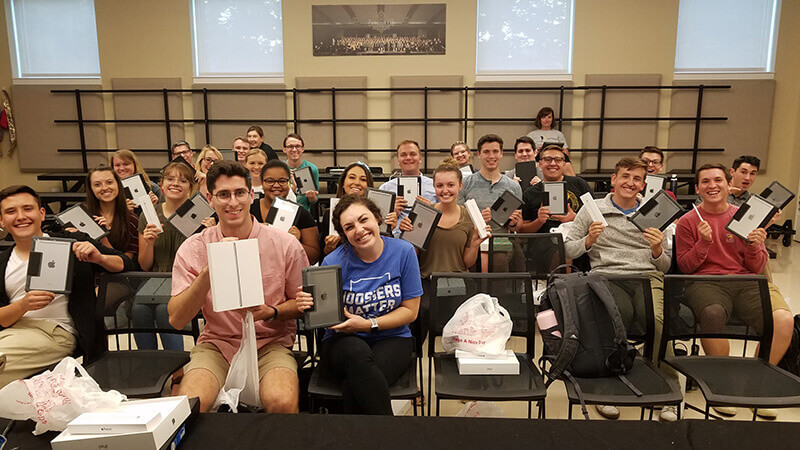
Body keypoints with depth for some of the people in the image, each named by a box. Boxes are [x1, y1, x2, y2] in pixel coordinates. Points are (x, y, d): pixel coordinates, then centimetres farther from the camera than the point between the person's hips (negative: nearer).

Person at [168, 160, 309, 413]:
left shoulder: (285, 245, -4)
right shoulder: (194, 248, -1)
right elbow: (176, 320, -8)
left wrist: (271, 312, -15)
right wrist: (209, 270, -21)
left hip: (271, 343, -1)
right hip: (216, 344, 1)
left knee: (282, 403, -30)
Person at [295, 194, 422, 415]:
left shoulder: (403, 252, -5)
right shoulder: (334, 262, -9)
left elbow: (410, 310, 0)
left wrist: (369, 324, -14)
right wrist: (308, 307, -26)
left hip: (392, 338, 0)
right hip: (343, 340, 0)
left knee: (355, 388, -32)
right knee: (357, 352, -37)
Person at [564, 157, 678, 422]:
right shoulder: (593, 209, 15)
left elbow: (666, 266, 19)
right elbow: (568, 251, 11)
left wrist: (657, 250, -3)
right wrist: (589, 240, -8)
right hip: (606, 276, -2)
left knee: (657, 319, -31)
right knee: (622, 311, -35)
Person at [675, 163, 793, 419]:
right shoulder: (688, 221, 9)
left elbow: (757, 268, 13)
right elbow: (685, 267, 4)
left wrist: (753, 246, -8)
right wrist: (704, 242, -11)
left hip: (747, 282, 3)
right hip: (705, 282, -3)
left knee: (784, 319, -26)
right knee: (713, 314, -37)